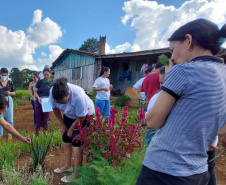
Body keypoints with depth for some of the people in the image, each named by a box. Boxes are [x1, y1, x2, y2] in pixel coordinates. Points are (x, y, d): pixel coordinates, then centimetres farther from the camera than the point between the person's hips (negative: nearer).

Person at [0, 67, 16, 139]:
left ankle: (10, 134, 14)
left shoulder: (10, 83, 3)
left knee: (10, 119, 3)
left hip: (8, 100, 0)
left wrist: (9, 93, -12)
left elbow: (14, 93, 9)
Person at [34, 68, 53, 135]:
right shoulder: (39, 82, 2)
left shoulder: (53, 83, -1)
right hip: (38, 104, 1)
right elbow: (35, 91, 5)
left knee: (46, 121, 6)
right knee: (38, 120, 8)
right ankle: (36, 133, 23)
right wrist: (38, 97, -14)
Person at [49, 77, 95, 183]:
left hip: (85, 114, -6)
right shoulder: (53, 91, -25)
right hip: (69, 114, 6)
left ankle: (77, 173, 2)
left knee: (76, 140, -10)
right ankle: (67, 165, 27)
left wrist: (71, 130, -11)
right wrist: (62, 125, -1)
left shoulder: (78, 96, -40)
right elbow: (55, 108, -5)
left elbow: (80, 118, -26)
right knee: (66, 137, 8)